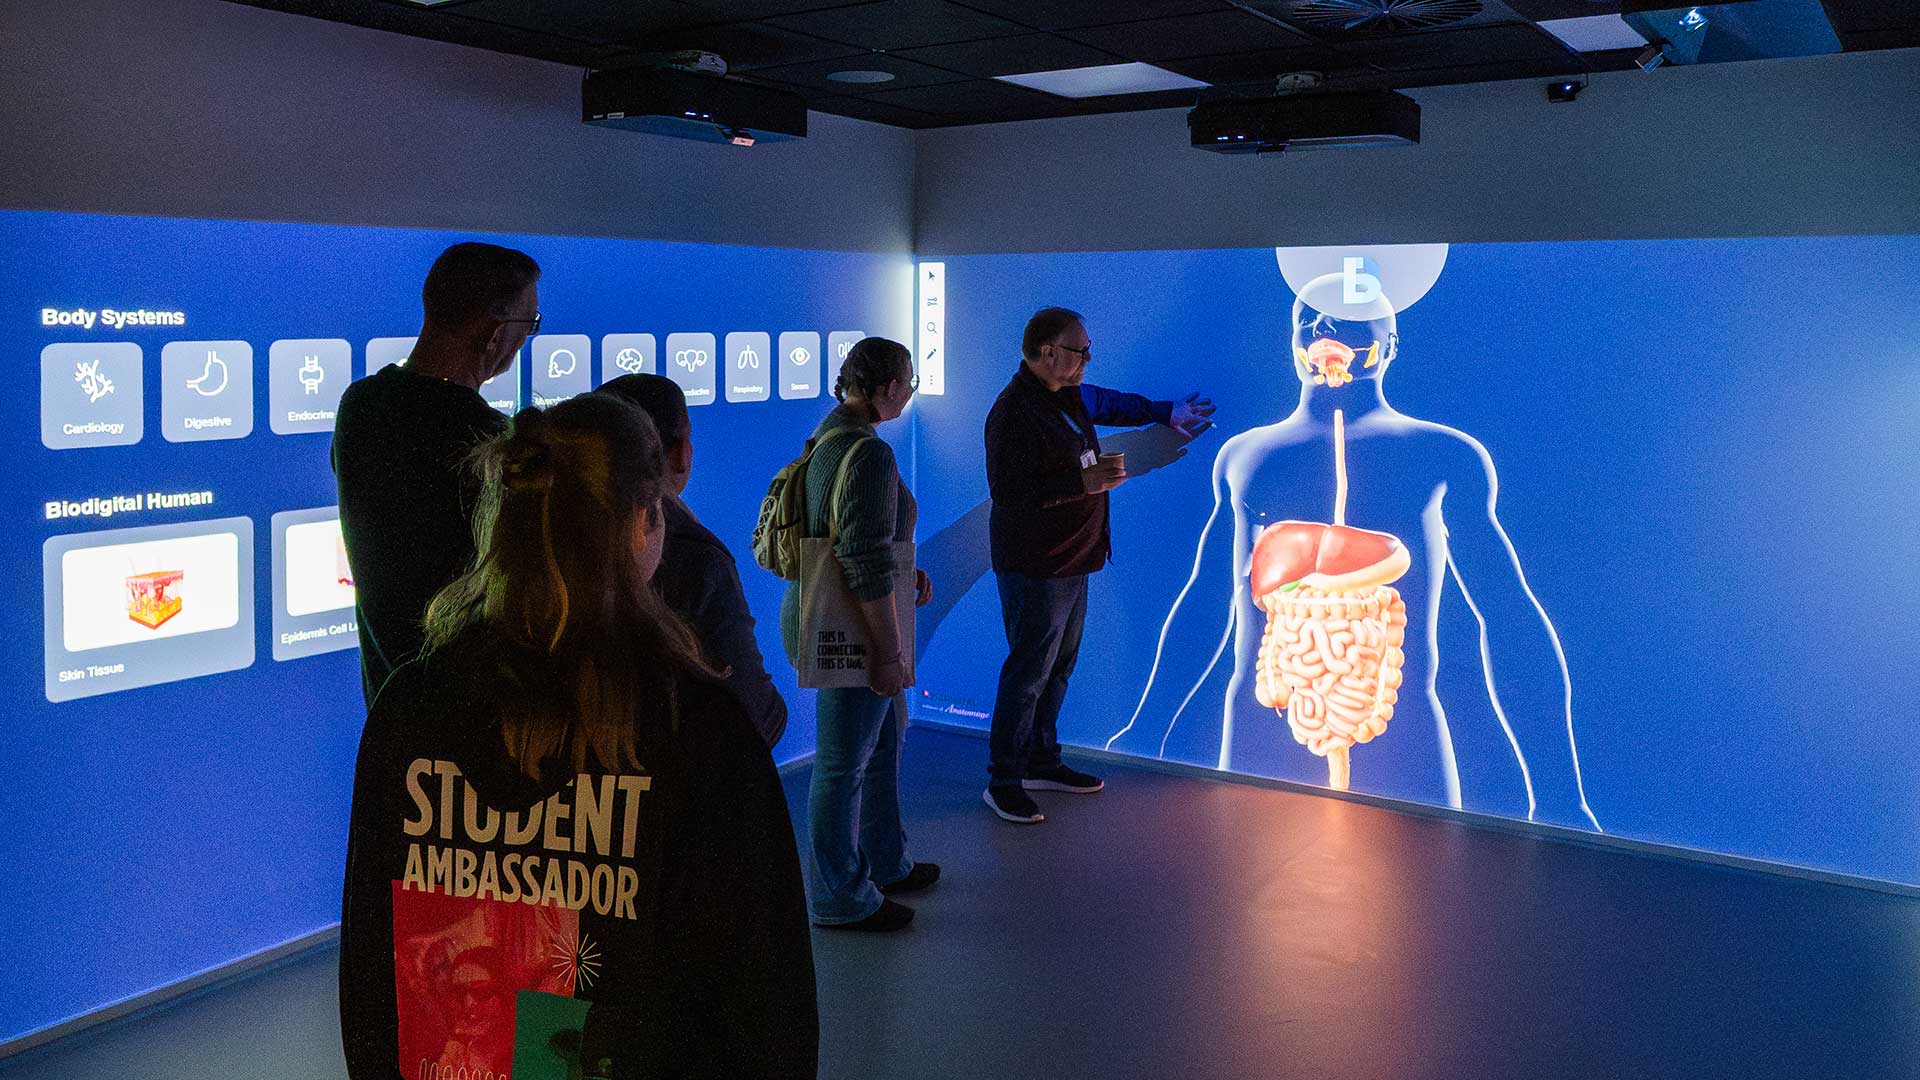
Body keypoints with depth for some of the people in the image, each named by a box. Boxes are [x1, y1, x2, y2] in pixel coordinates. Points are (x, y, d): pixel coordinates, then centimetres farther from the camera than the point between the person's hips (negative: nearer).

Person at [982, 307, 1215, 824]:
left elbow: (1110, 403, 32)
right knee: (1029, 671, -4)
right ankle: (1003, 781, 7)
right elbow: (1007, 492, -27)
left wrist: (1166, 412, 34)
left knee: (1059, 665, 17)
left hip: (1071, 559, 10)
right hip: (1034, 565, -10)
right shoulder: (1014, 412, -21)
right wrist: (1083, 483, -30)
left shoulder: (1070, 395, 9)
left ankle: (1041, 761, 30)